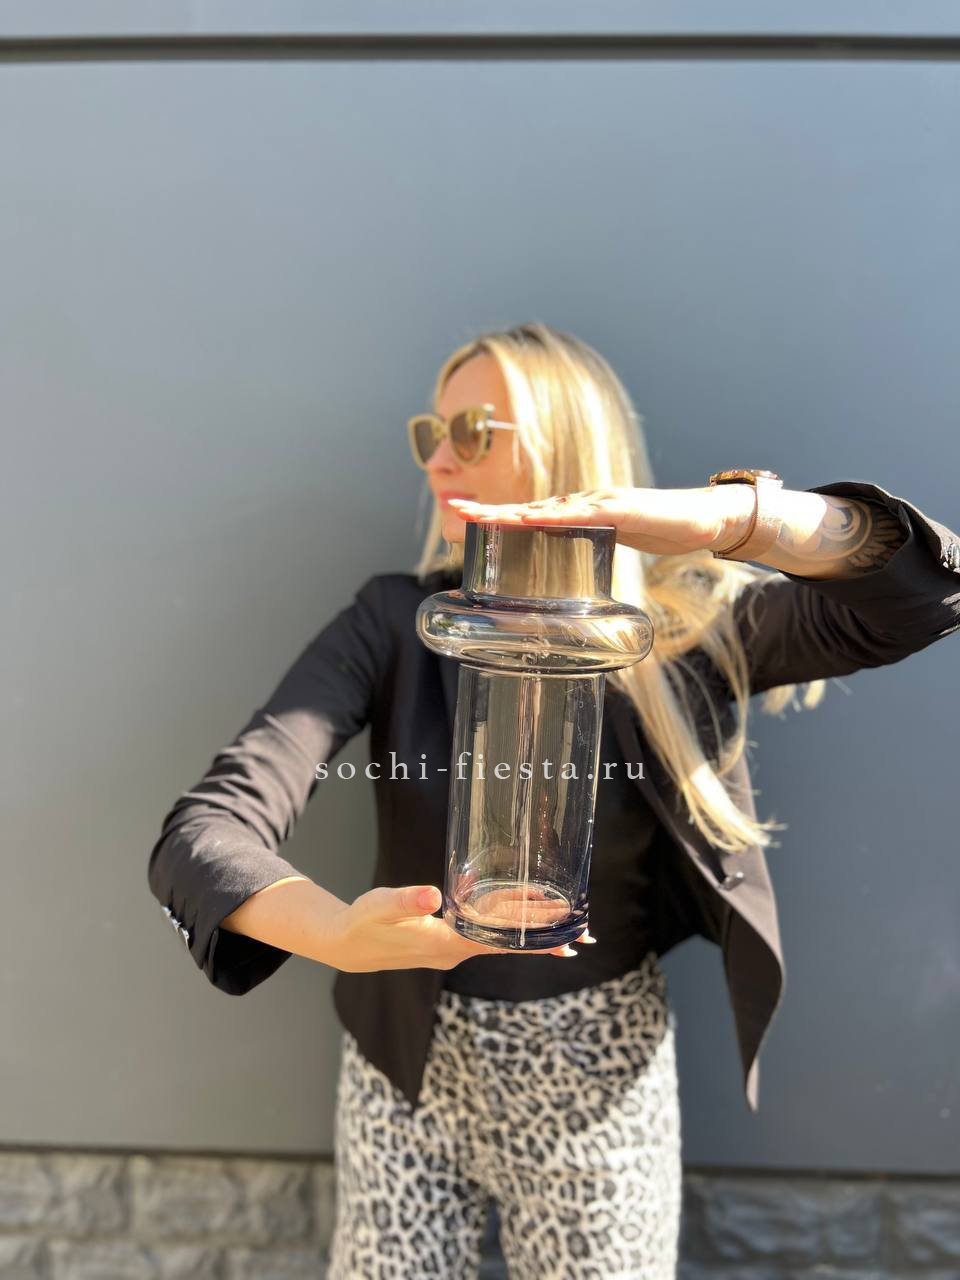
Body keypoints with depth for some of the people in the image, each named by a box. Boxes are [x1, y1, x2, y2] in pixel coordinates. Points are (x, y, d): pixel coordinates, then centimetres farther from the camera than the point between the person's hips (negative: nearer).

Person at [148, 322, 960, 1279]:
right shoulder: (394, 626, -13)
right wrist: (342, 933, -44)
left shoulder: (678, 629, -13)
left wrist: (710, 516, -43)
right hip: (410, 1066, 1)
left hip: (603, 1087, 0)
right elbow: (201, 834, -23)